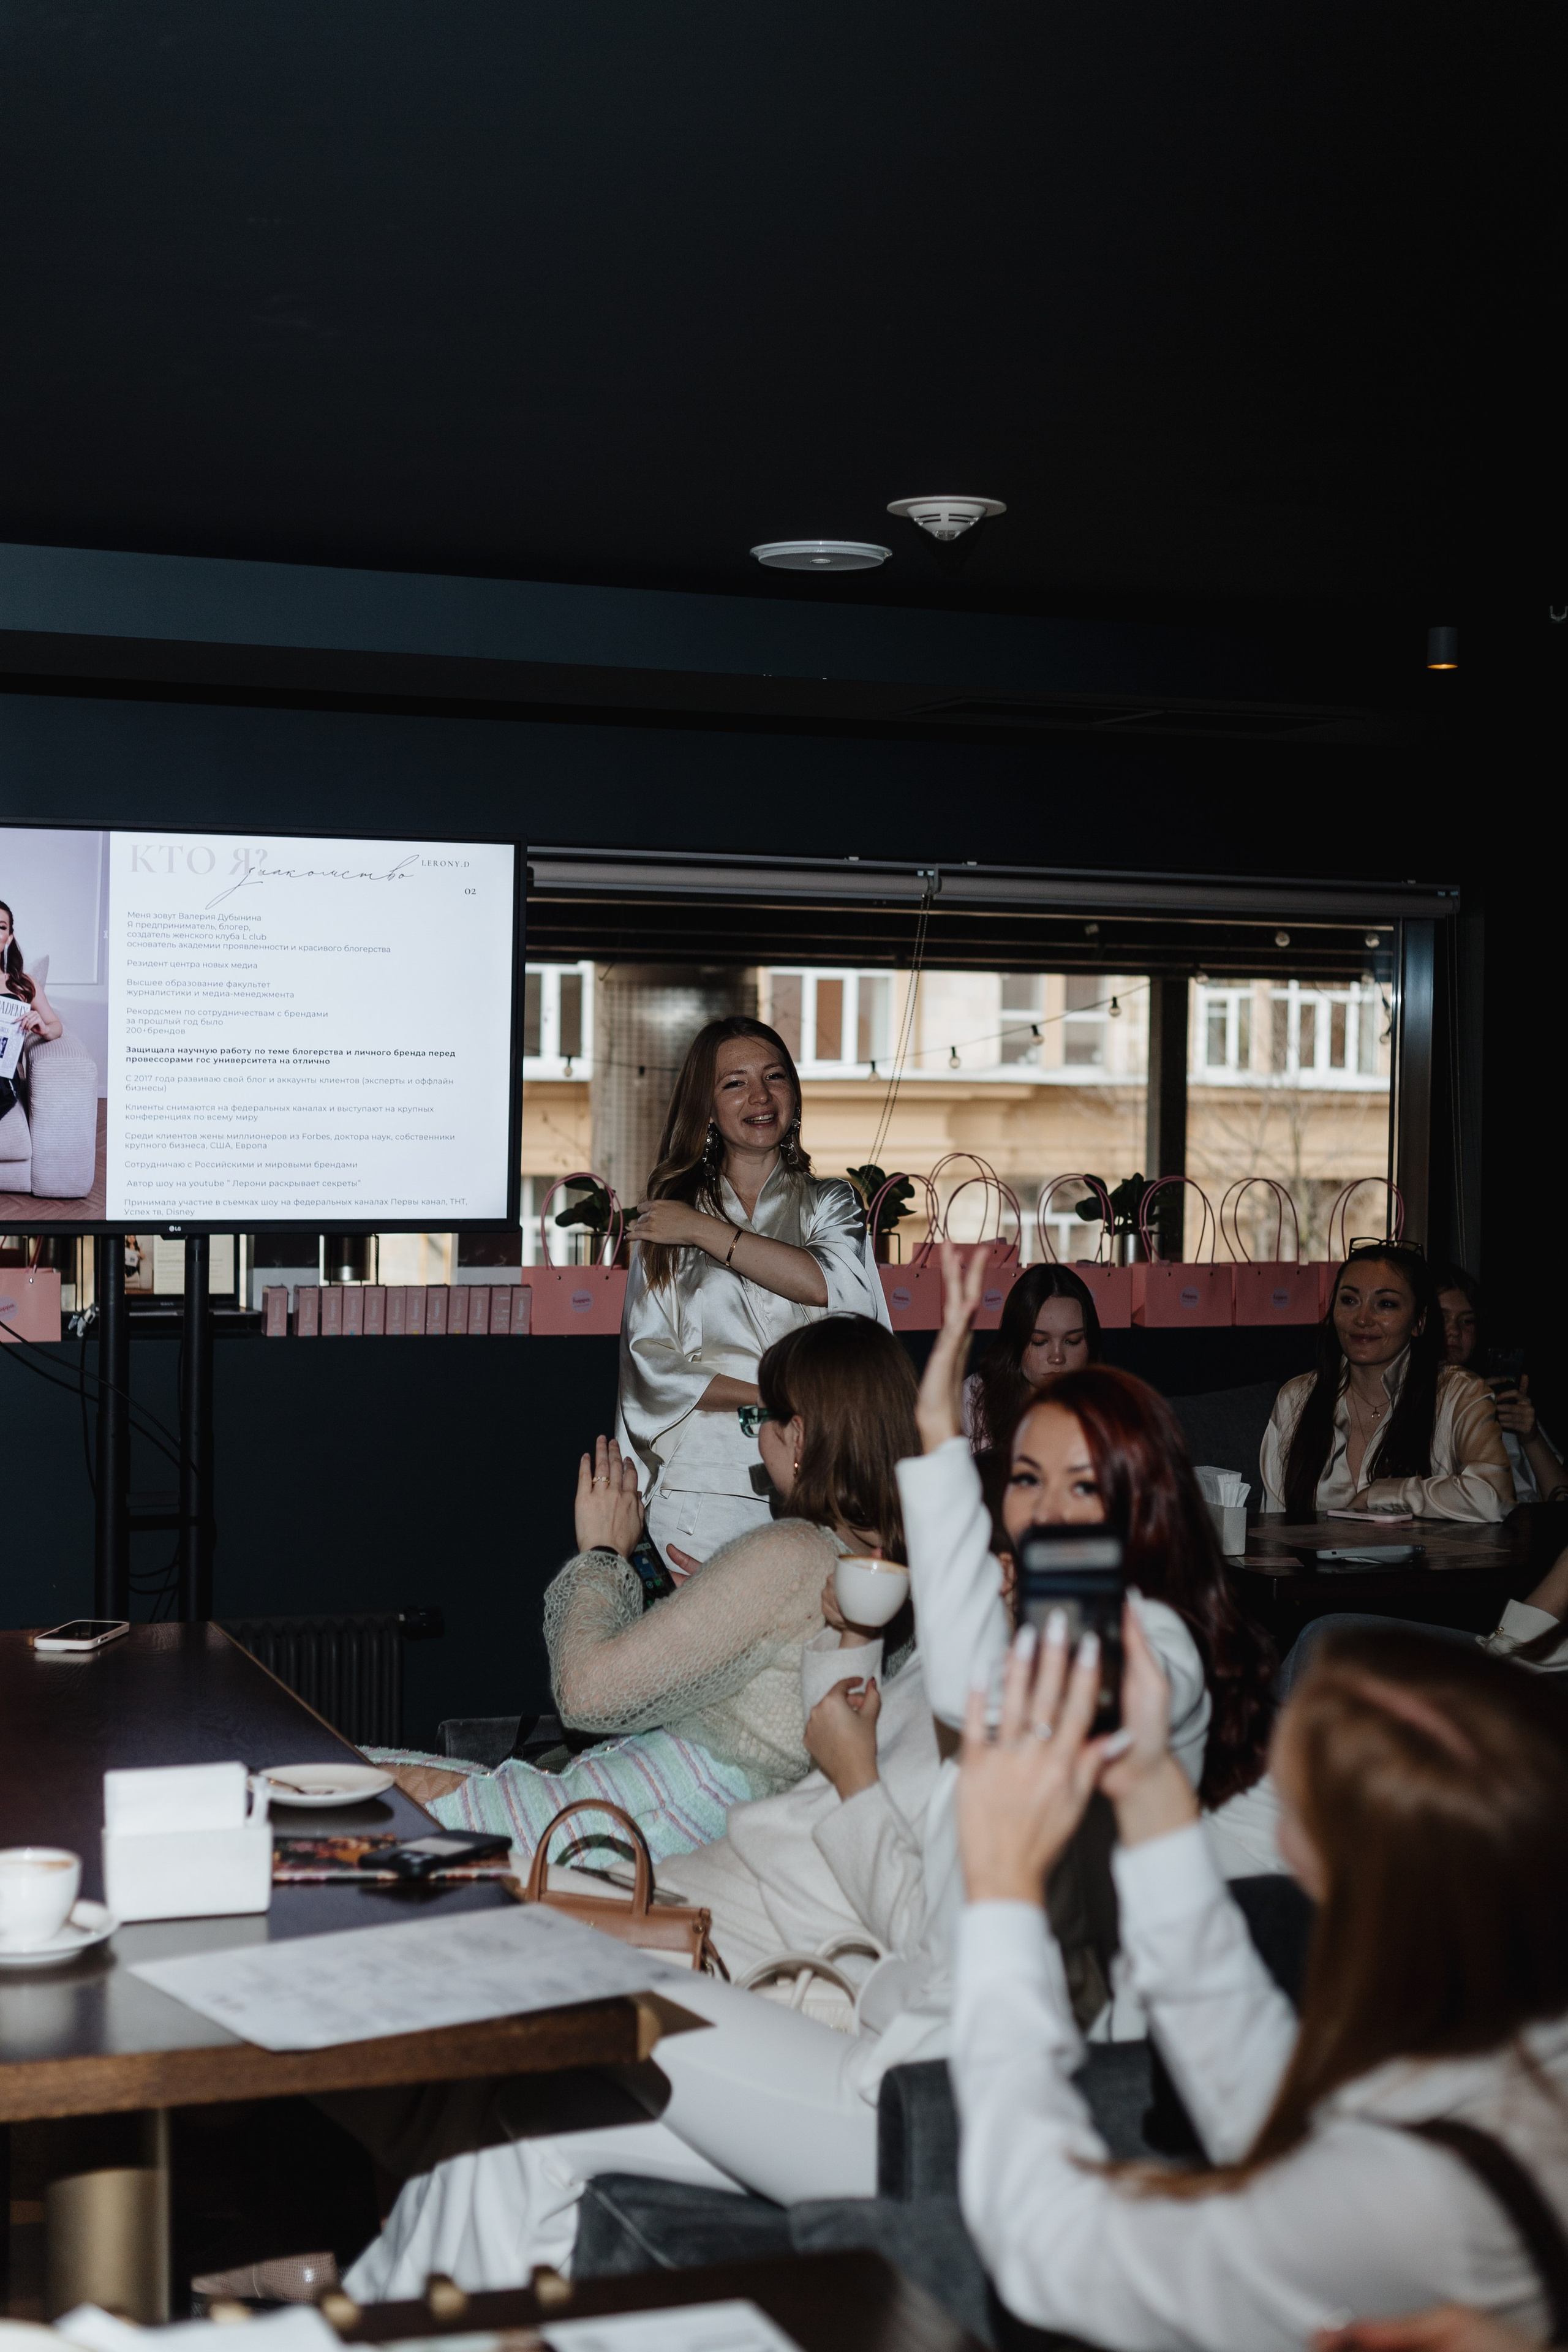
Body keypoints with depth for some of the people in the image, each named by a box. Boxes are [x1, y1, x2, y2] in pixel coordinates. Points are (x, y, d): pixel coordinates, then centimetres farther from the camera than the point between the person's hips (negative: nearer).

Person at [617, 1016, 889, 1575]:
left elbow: (833, 1285, -10)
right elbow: (652, 1363, 1)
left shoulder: (830, 1203, 12)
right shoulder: (666, 1214, 10)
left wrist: (705, 1232, -6)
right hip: (704, 1485, 0)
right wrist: (772, 1400, -10)